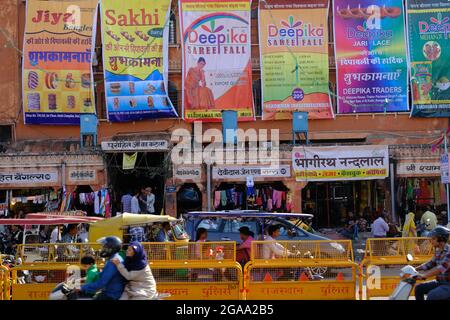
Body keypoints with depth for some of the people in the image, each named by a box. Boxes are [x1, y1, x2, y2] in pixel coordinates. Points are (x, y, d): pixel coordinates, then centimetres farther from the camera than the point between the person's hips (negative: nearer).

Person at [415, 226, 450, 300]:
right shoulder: (438, 251, 8)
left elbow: (441, 268, -32)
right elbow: (431, 263, 20)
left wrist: (424, 276, -39)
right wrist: (415, 269, 9)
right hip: (440, 283, 10)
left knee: (431, 296, -29)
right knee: (419, 288, 8)